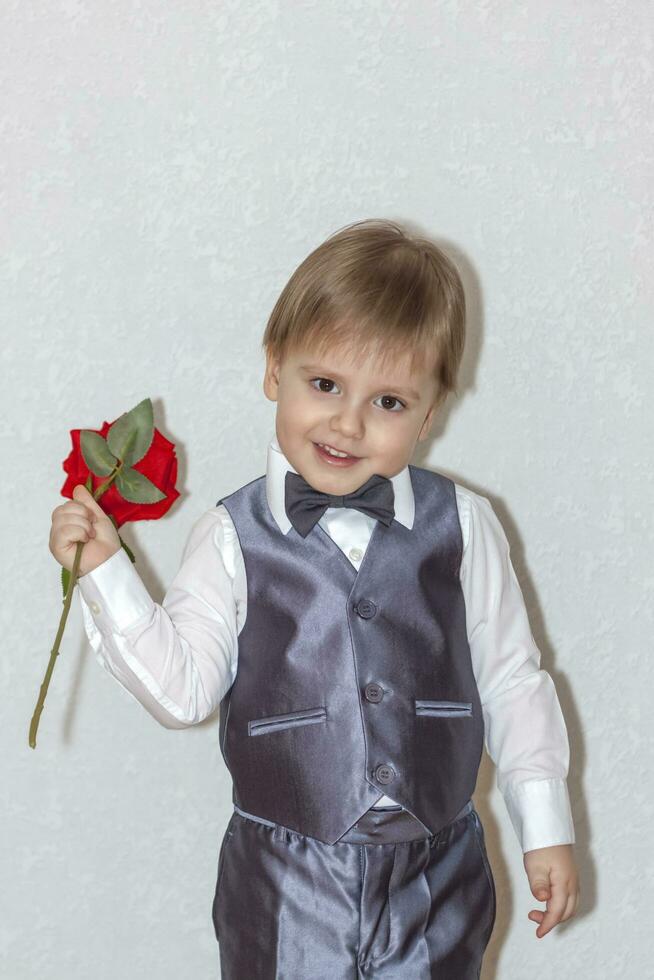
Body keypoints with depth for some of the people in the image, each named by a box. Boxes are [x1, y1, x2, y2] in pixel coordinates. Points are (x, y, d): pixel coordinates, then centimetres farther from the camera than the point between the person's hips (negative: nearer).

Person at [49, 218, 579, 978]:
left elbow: (508, 680, 1)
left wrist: (545, 825, 4)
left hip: (437, 880, 1)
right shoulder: (232, 537, -8)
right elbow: (182, 692, -11)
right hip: (285, 886, 0)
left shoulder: (462, 527, -7)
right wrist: (104, 571, -19)